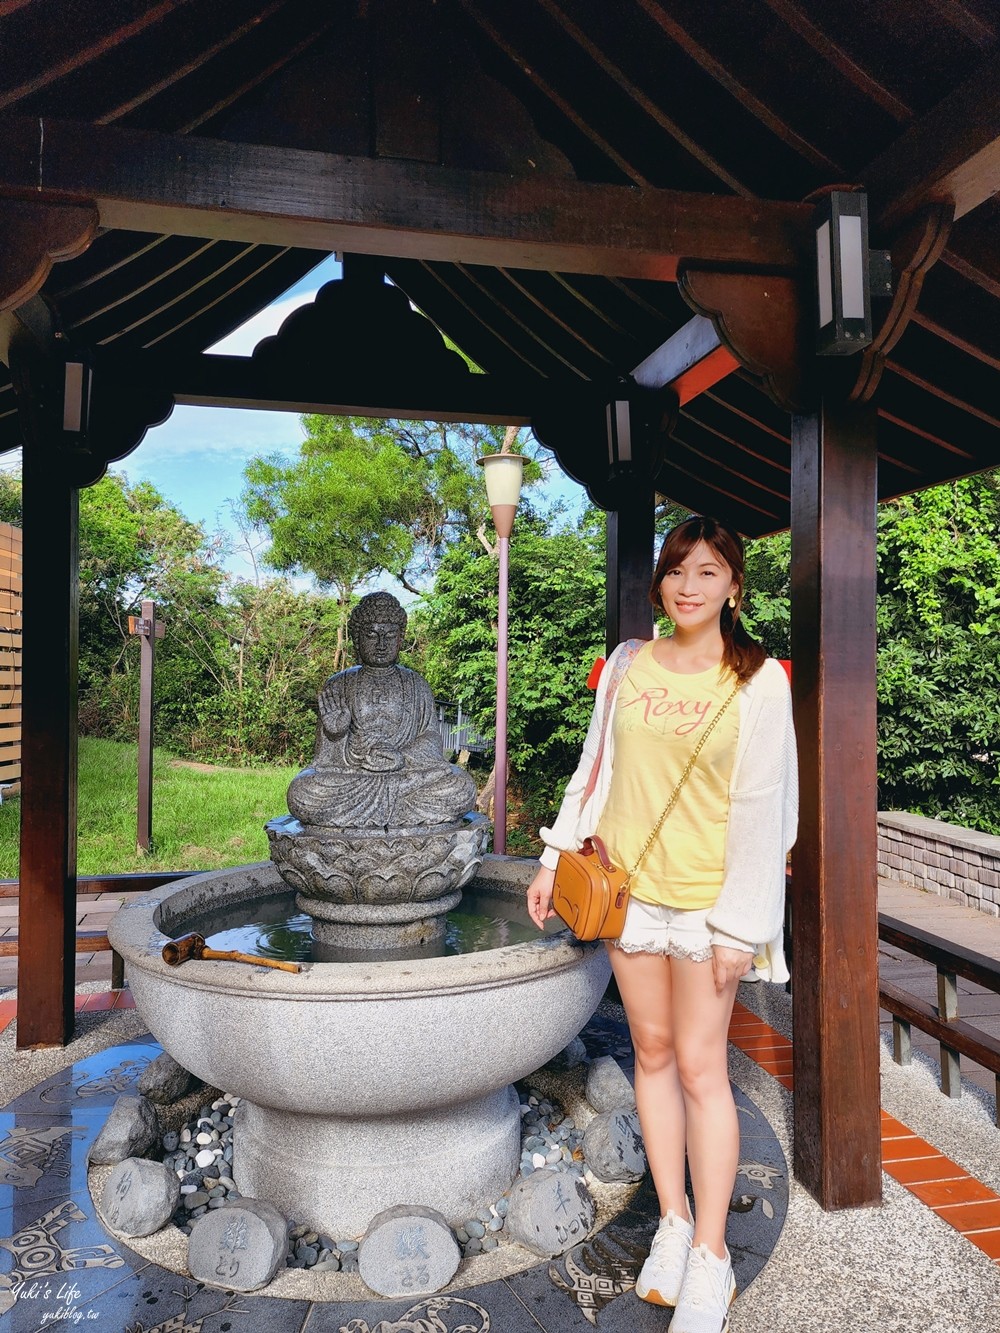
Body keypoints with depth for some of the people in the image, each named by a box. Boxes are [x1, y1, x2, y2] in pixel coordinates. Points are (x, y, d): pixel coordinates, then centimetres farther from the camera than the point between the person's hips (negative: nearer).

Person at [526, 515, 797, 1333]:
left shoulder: (760, 681, -8)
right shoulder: (628, 664, 2)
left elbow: (762, 806, -9)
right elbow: (595, 766, 9)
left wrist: (741, 923, -11)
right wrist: (557, 857, 7)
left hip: (707, 895, -3)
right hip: (628, 884, 4)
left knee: (700, 1065, 2)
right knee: (653, 1052, 13)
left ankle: (710, 1259, 18)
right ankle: (673, 1225, 29)